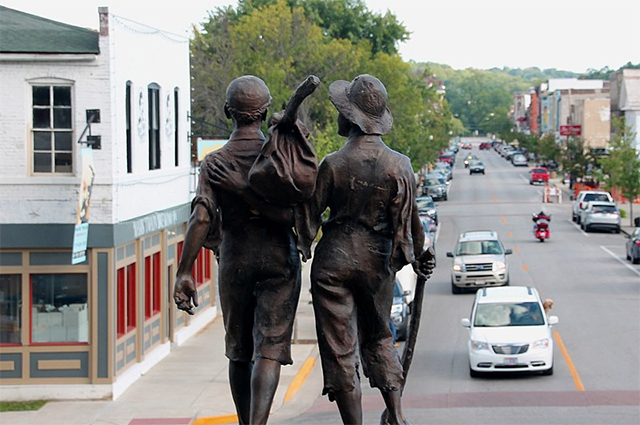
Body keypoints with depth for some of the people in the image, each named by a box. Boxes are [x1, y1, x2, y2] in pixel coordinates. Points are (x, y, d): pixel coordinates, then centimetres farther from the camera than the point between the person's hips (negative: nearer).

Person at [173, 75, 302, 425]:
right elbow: (288, 215, -16)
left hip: (234, 262, 1)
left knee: (238, 351, 15)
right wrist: (242, 189, -14)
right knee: (269, 350, -6)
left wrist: (184, 273, -17)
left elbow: (201, 217, -17)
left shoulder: (213, 163, -4)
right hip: (279, 262, -1)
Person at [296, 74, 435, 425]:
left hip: (334, 263, -3)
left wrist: (303, 248, 14)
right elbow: (409, 222, -2)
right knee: (379, 338, 21)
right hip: (378, 264, 3)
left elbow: (309, 215, -5)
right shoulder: (399, 166, -7)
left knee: (340, 349, 3)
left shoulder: (333, 164, -13)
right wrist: (416, 258, 14)